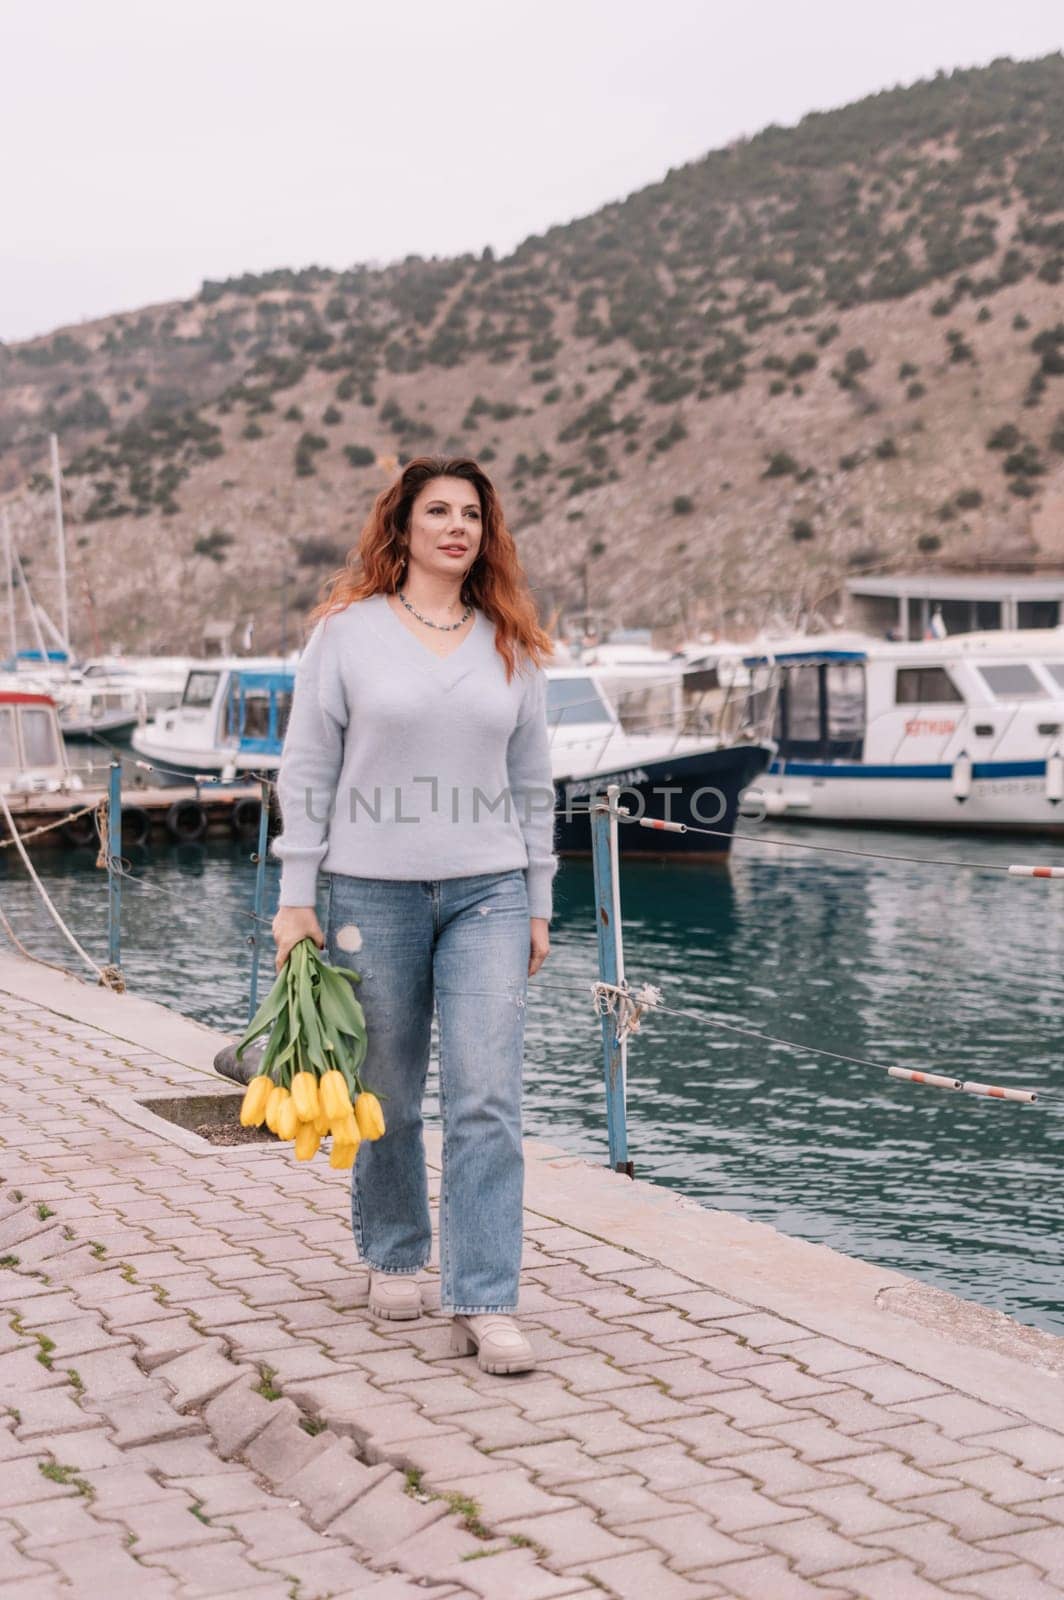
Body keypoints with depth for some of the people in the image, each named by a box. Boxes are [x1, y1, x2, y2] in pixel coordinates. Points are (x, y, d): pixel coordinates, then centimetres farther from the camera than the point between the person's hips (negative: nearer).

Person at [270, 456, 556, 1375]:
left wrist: (538, 905, 10)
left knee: (488, 1099, -7)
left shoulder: (512, 645, 9)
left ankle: (485, 1306, -5)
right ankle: (394, 1257, 31)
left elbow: (532, 783, 13)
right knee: (387, 1094, 10)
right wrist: (297, 896, -3)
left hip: (489, 893, 1)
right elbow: (307, 770, 1)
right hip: (374, 890, -1)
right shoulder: (348, 630, 0)